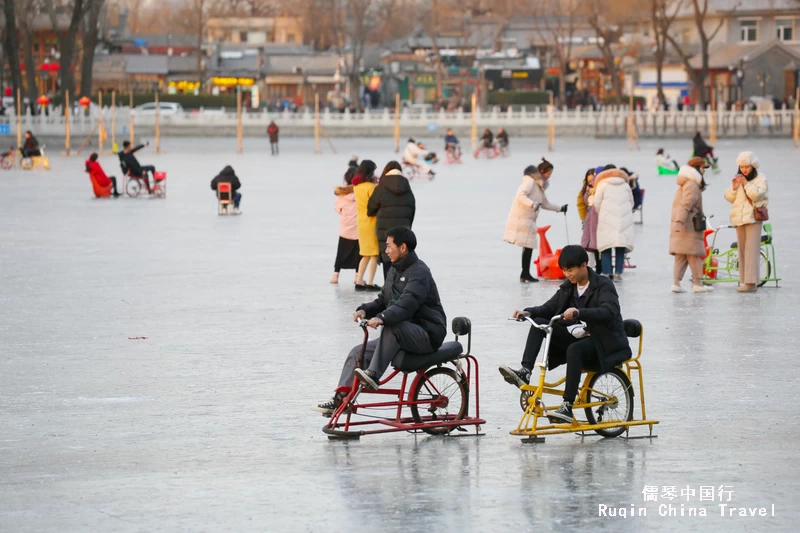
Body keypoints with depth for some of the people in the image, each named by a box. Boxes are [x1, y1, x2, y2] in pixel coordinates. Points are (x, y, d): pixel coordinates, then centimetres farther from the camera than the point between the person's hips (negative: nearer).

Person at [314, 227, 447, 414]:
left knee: (393, 326, -38)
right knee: (358, 352, -2)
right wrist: (365, 310, -6)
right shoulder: (395, 270, 16)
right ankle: (340, 399, -5)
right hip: (402, 336, 9)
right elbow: (383, 301, 16)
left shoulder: (419, 272, -15)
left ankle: (374, 374, -38)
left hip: (427, 335, -9)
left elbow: (407, 304, -30)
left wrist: (382, 318, -45)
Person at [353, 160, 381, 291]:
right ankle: (370, 283, -7)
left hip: (361, 222, 7)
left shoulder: (356, 186, 8)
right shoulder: (370, 187, -14)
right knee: (374, 255, -3)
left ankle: (359, 281, 12)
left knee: (366, 255, 16)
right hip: (371, 222, -7)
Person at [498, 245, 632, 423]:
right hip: (578, 336, 7)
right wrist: (527, 313, -12)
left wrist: (578, 312, -46)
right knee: (539, 323, -11)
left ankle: (567, 408, -42)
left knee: (574, 349, -39)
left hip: (604, 342, -7)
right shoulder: (568, 288, 10)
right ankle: (525, 372, -25)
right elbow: (548, 309, 10)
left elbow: (608, 312, -30)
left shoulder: (603, 286, -12)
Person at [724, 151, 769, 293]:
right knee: (742, 250, 7)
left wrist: (746, 184, -20)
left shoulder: (760, 179, -1)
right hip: (739, 219, 6)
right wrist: (734, 186, -7)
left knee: (751, 249, -13)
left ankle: (751, 282, -18)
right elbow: (729, 197, 9)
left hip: (753, 218, -6)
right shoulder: (738, 179, 15)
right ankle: (744, 280, 12)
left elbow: (757, 195, -15)